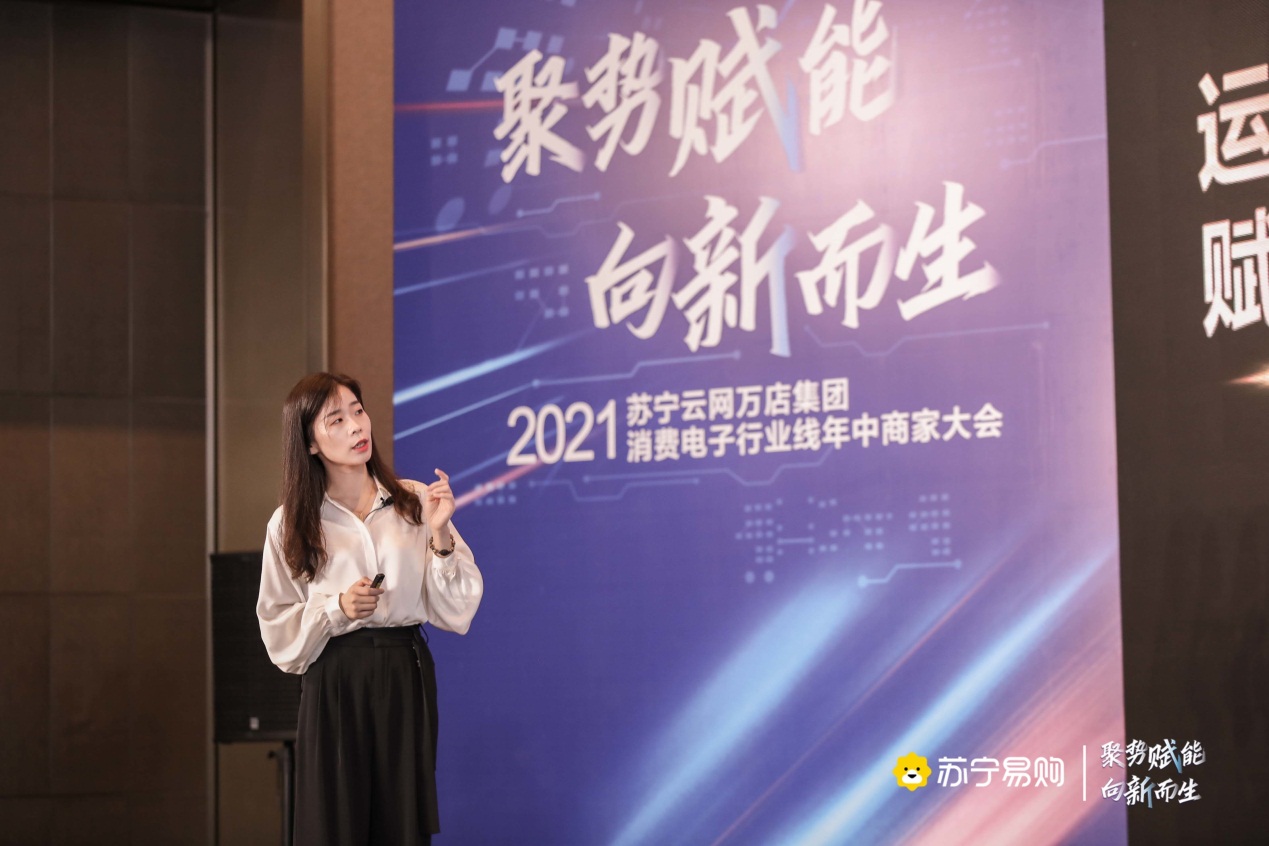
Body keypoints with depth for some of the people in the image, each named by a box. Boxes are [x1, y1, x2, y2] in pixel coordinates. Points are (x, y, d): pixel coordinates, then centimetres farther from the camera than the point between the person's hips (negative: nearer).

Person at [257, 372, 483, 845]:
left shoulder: (415, 502, 0)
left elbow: (455, 610, -2)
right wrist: (336, 609, -12)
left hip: (407, 675, 1)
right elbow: (280, 629, 4)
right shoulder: (291, 525, 2)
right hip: (335, 682, 0)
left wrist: (439, 535, -14)